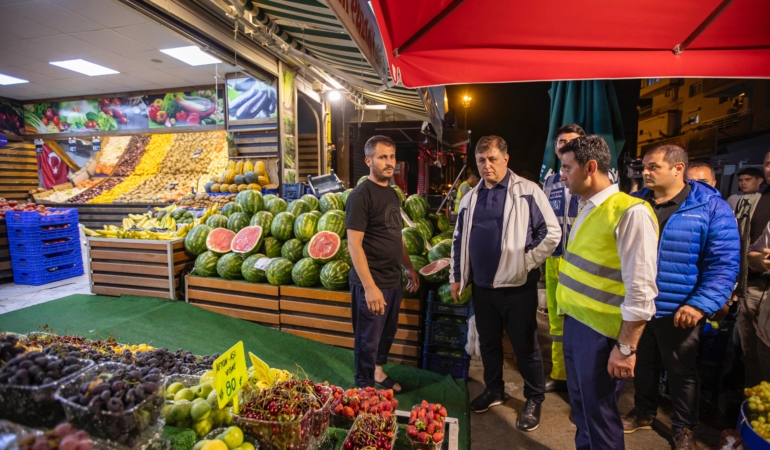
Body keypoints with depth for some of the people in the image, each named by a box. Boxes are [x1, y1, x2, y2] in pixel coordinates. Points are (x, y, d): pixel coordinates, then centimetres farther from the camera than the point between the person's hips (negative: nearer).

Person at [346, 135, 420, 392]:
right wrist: (369, 286, -23)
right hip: (372, 283, -8)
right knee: (368, 339, 9)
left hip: (393, 280, 8)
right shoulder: (361, 194, -16)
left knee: (388, 333, 22)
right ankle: (364, 387, 29)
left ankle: (378, 372, 44)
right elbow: (354, 244, -20)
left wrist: (409, 267, 17)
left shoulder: (392, 193, 9)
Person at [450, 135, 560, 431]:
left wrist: (526, 263, -10)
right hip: (482, 287, 5)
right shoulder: (470, 199, 9)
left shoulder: (528, 191, -7)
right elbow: (459, 241, 14)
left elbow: (551, 232, -8)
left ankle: (534, 400, 31)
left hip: (517, 287, -5)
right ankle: (494, 391, 39)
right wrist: (456, 276, 12)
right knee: (488, 343, 18)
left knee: (525, 346, 10)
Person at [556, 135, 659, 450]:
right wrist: (570, 317, 13)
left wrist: (625, 348, -17)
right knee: (580, 407, 23)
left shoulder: (630, 212, -18)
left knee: (599, 416, 11)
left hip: (599, 331, -8)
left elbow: (640, 291, -20)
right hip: (574, 322, 8)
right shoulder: (586, 209, 9)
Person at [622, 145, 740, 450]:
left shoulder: (711, 207, -10)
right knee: (642, 365, 20)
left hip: (678, 310, -3)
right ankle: (643, 413, 42)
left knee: (681, 372, 16)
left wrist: (701, 304, -20)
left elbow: (724, 263, -12)